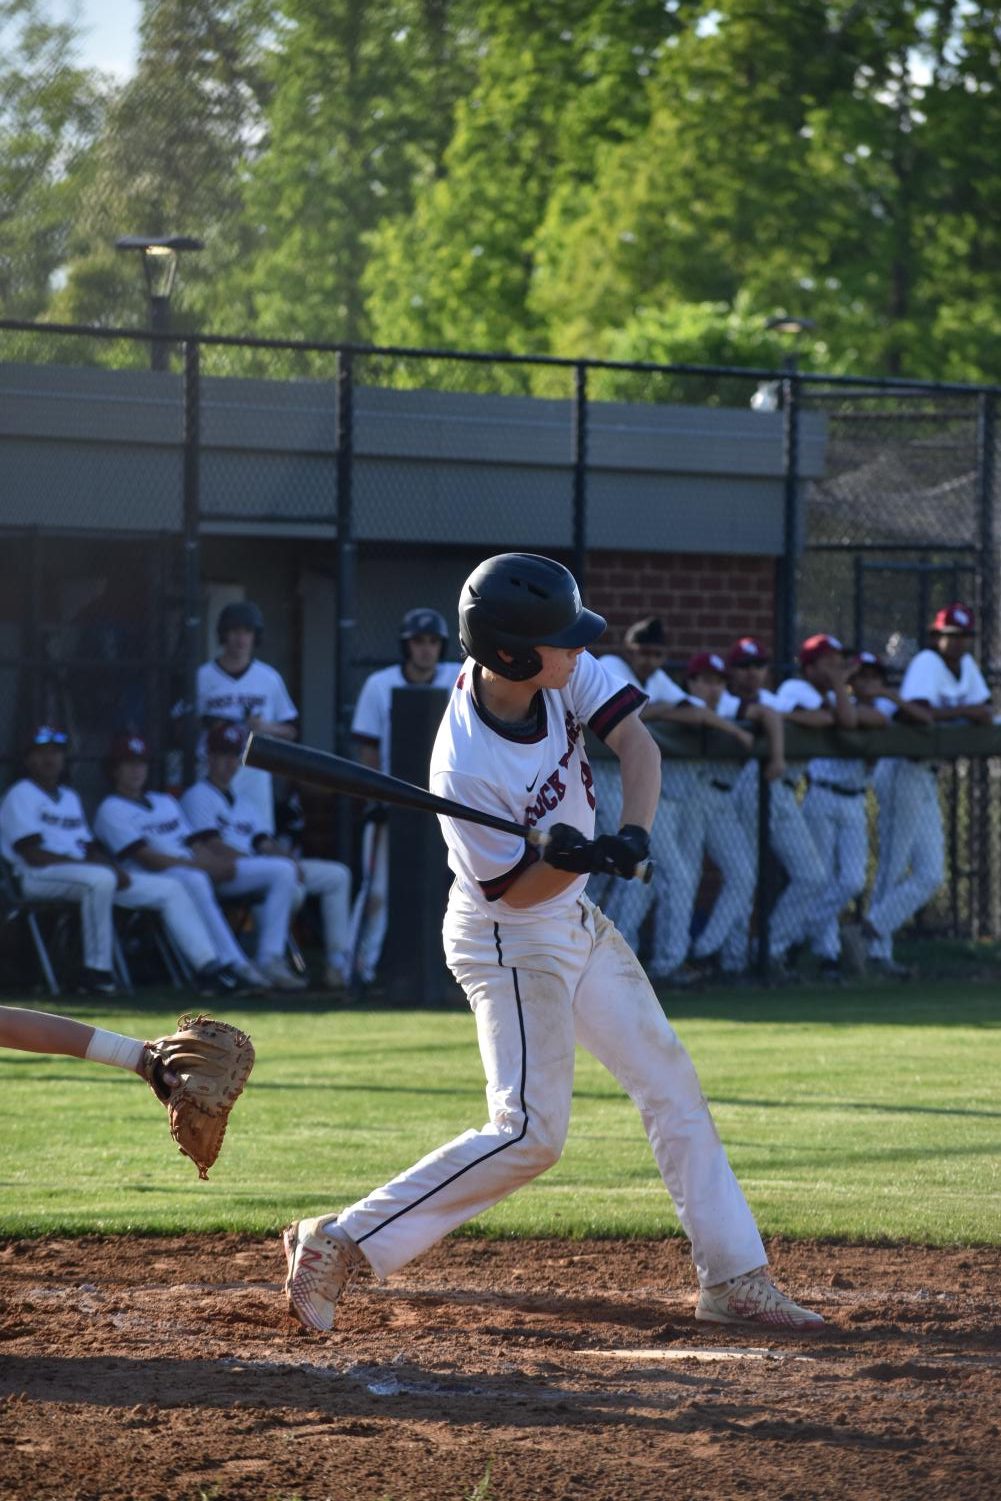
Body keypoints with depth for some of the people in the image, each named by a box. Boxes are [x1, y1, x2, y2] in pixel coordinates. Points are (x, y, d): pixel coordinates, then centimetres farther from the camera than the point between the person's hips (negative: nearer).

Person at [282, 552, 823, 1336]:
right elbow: (516, 891, -22)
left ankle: (734, 1278, 17)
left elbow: (636, 740, -15)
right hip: (511, 943, -8)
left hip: (578, 921, 8)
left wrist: (633, 833, -31)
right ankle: (341, 1243, -8)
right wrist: (569, 860, -42)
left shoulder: (562, 674, -13)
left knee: (672, 1085, 10)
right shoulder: (465, 770, -31)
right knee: (529, 1131, -15)